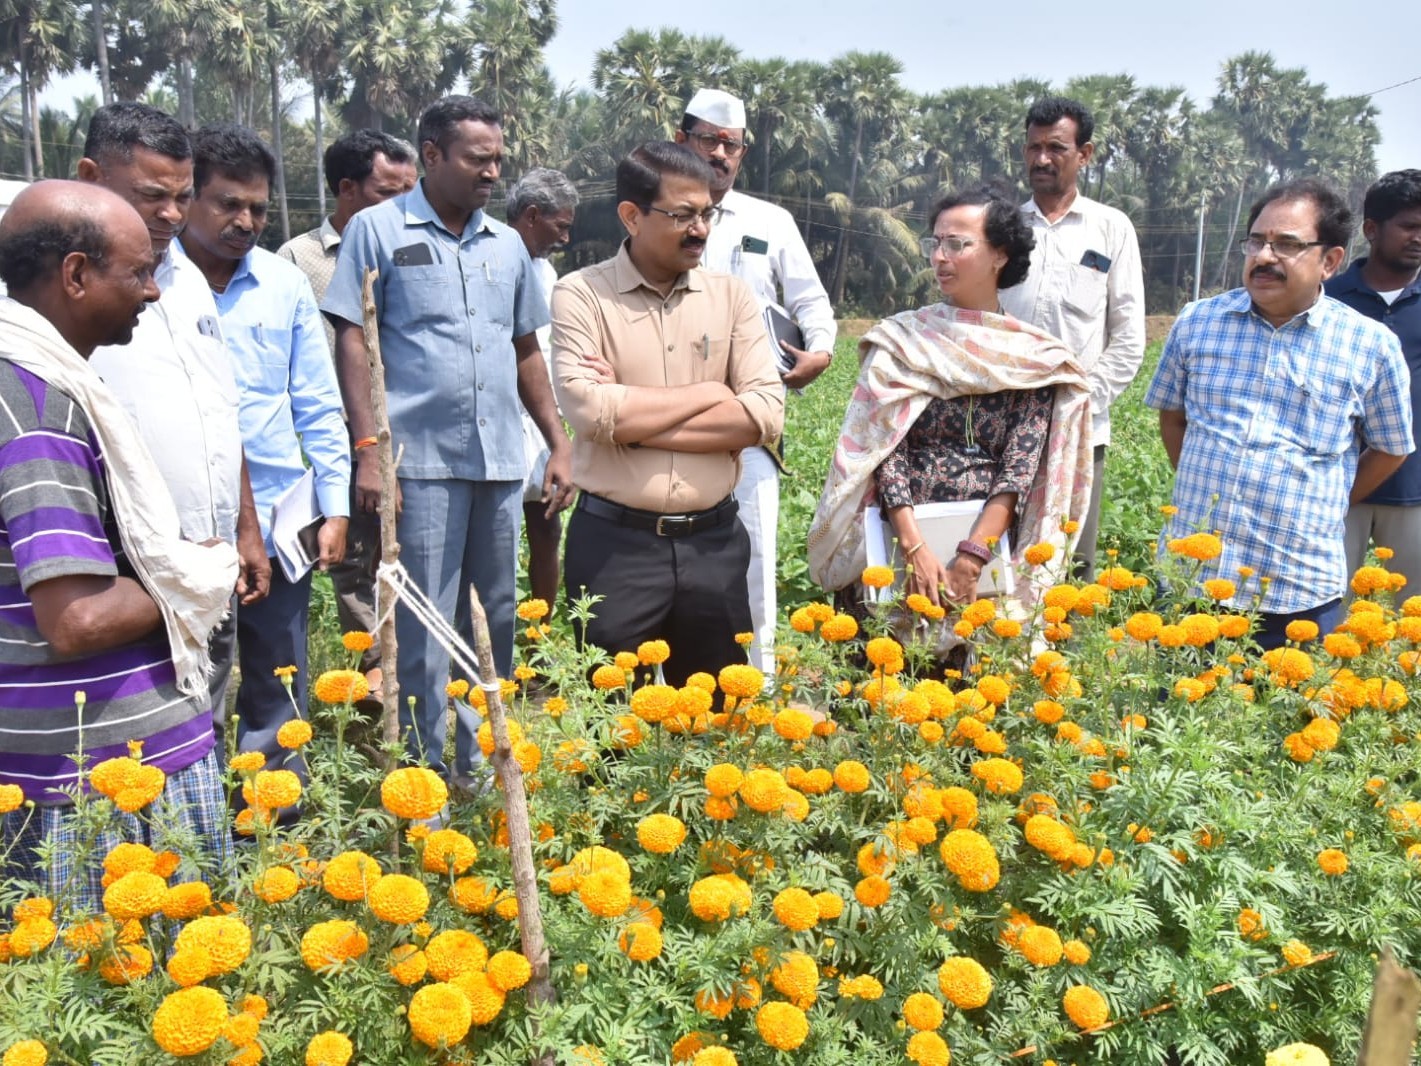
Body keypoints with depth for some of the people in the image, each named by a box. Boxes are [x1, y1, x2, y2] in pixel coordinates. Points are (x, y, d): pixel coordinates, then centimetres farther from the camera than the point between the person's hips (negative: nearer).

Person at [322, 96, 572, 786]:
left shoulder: (506, 244, 14)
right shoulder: (378, 230, 0)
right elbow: (352, 342, -3)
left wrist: (559, 443, 13)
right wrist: (367, 451, -11)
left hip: (502, 463, 5)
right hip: (422, 462, -5)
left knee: (494, 621, 12)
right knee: (425, 630, -1)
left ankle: (481, 765, 26)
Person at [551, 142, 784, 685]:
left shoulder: (731, 294, 6)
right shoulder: (581, 295, -3)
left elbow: (766, 414, -6)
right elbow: (589, 410, -19)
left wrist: (632, 419, -11)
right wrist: (710, 392, -8)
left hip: (714, 540, 3)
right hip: (614, 542, -3)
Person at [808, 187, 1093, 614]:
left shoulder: (1034, 358, 3)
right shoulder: (901, 341, 2)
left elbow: (1021, 469, -6)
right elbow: (885, 452, -6)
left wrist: (971, 558, -18)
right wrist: (916, 549, -18)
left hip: (994, 544, 1)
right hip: (903, 540, 0)